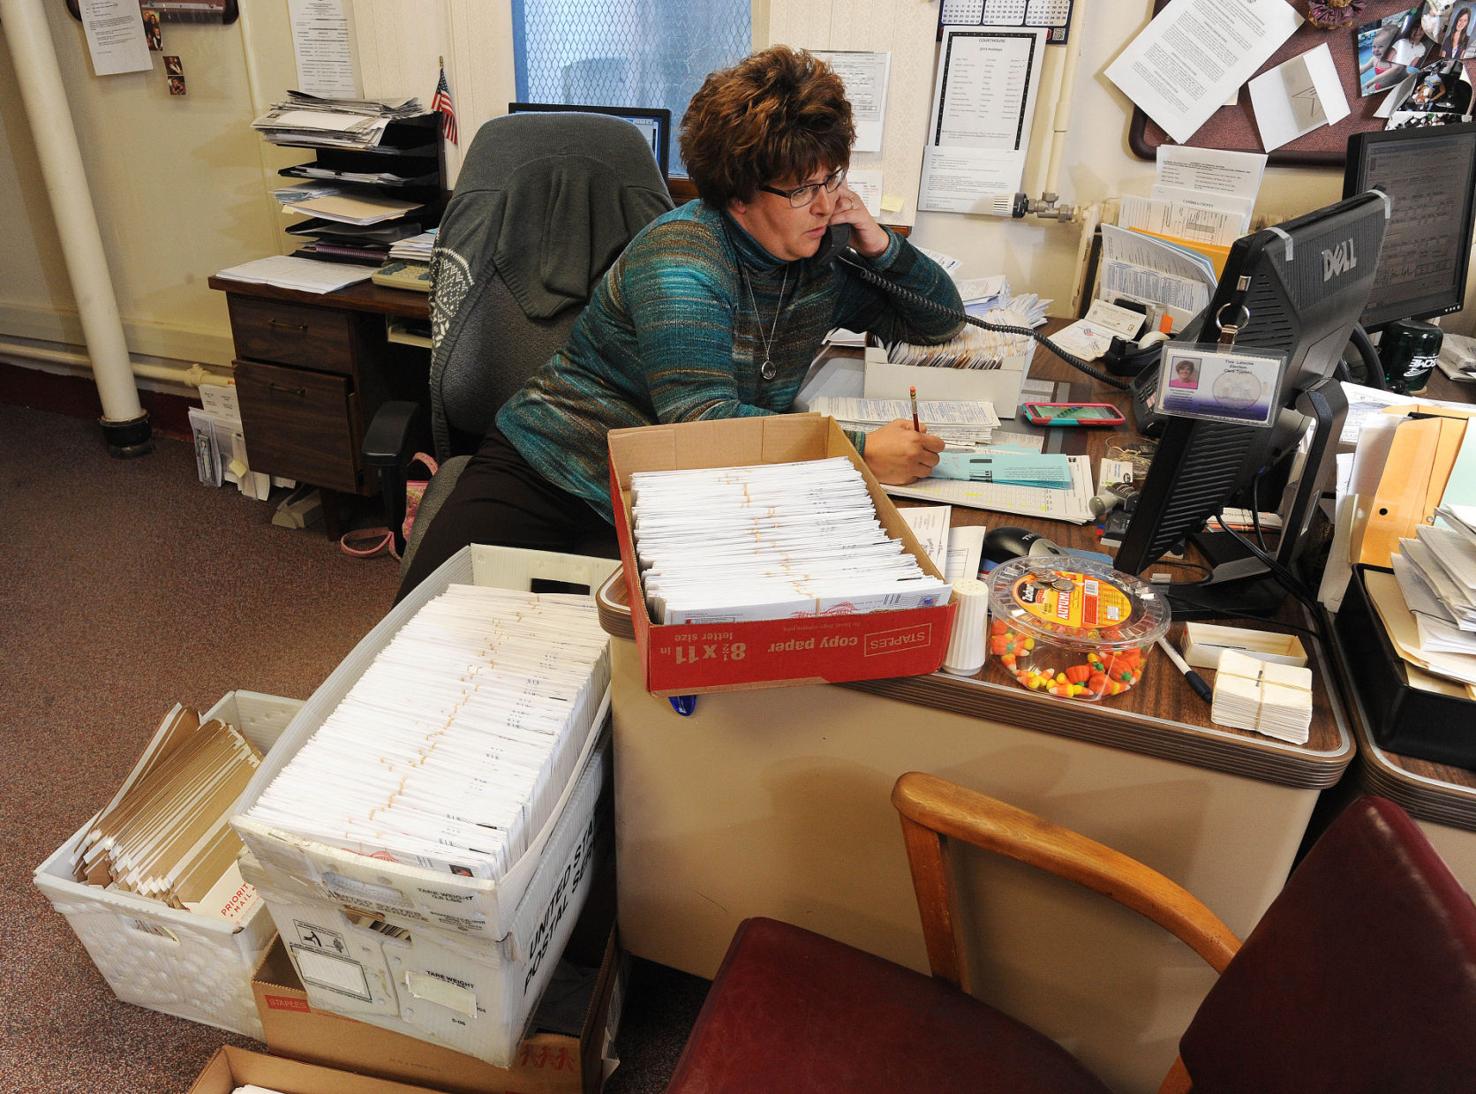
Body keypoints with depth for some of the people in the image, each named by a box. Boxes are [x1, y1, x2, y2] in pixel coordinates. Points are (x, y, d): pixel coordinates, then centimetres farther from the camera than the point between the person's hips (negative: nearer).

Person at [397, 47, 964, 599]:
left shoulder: (823, 256, 6)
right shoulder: (681, 258, -16)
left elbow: (942, 322, 16)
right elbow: (702, 418, -27)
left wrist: (882, 248, -4)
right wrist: (860, 453, -31)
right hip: (548, 469, -4)